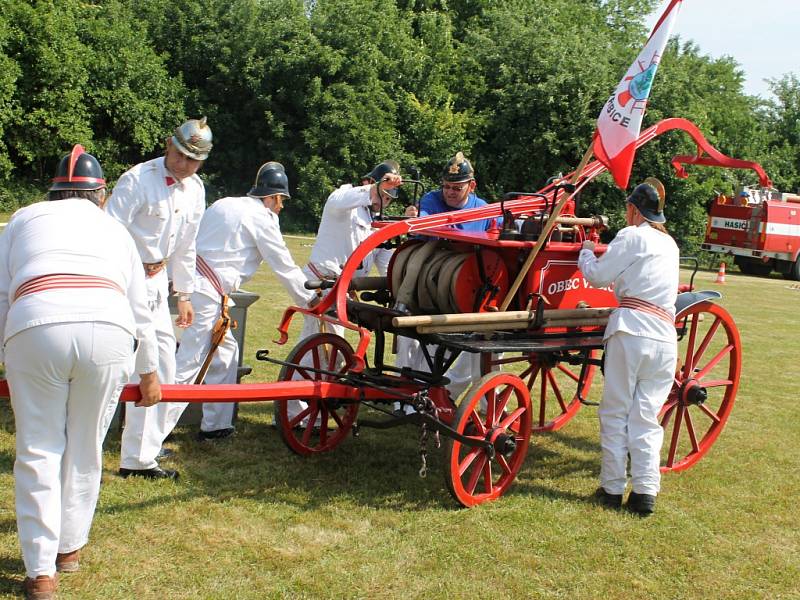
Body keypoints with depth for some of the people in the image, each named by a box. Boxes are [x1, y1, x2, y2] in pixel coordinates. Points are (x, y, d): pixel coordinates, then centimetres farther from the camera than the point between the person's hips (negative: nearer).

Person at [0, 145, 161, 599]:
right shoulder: (114, 227, 31)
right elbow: (140, 311, 33)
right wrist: (149, 373, 44)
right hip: (107, 328, 1)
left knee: (39, 450, 11)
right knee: (85, 450, 17)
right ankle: (70, 548, 33)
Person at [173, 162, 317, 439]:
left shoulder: (223, 204, 20)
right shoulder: (262, 218, -3)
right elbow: (284, 266, 0)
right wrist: (309, 299, 10)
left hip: (188, 280, 9)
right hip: (207, 293, -9)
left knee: (225, 352, 16)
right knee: (188, 364, -7)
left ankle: (214, 425, 20)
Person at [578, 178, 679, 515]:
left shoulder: (632, 236, 2)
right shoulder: (670, 244, 23)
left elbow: (597, 276, 2)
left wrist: (586, 253, 20)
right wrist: (609, 256, 35)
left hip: (630, 328, -6)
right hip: (665, 338, 6)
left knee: (616, 413, 2)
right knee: (646, 418, 6)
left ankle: (612, 488, 4)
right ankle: (645, 492, 0)